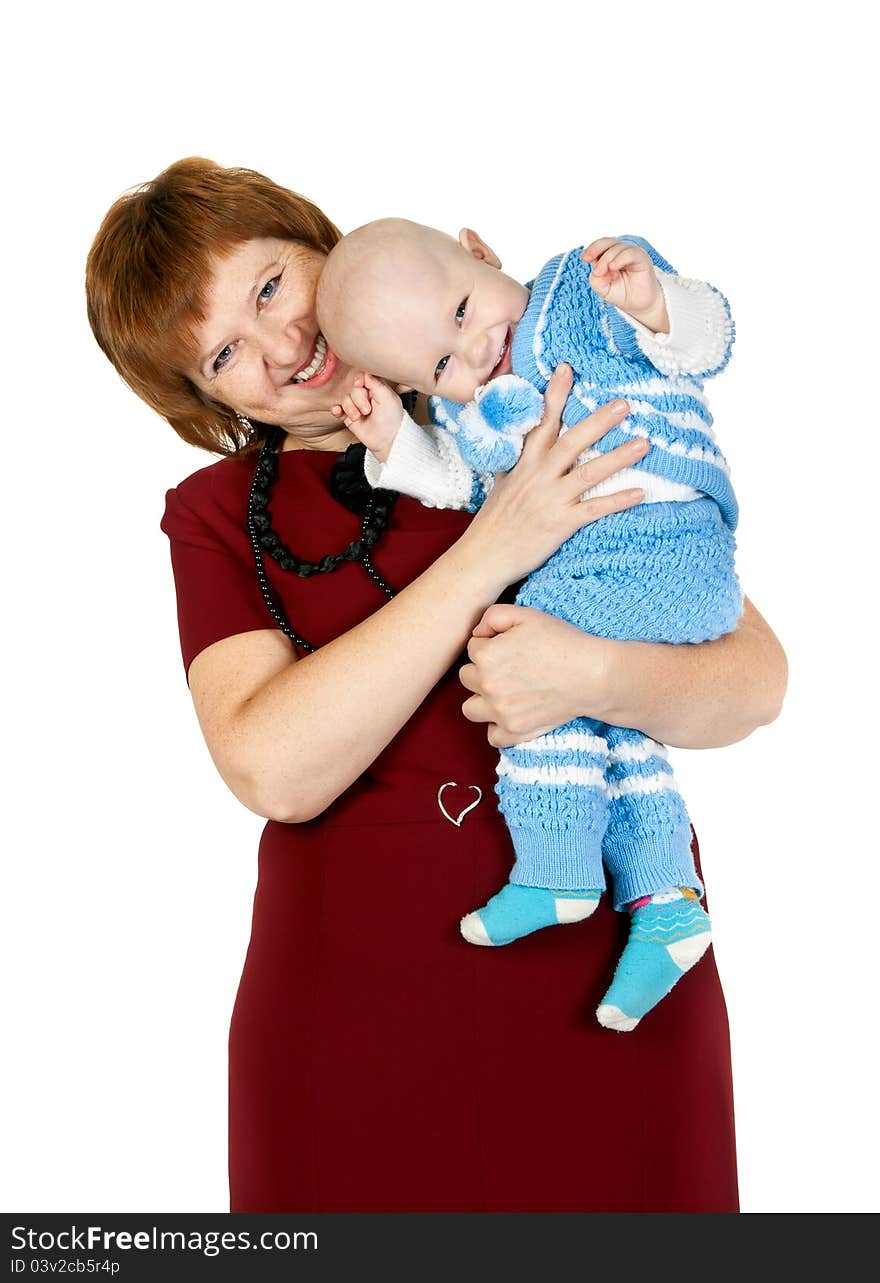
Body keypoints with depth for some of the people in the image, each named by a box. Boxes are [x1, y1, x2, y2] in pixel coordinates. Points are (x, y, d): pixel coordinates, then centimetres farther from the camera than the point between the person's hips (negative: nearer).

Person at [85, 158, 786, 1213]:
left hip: (611, 986, 0)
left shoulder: (559, 435, 1)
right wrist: (495, 546, -18)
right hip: (355, 1005, 0)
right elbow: (272, 771, -13)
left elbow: (756, 679, -1)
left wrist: (594, 673, -23)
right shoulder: (217, 514, 3)